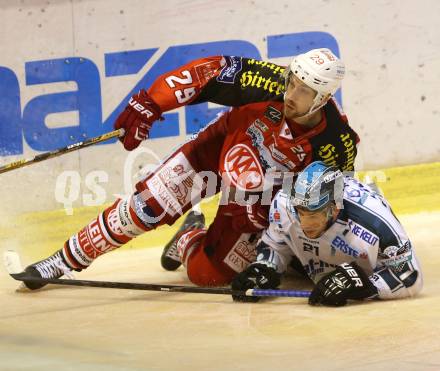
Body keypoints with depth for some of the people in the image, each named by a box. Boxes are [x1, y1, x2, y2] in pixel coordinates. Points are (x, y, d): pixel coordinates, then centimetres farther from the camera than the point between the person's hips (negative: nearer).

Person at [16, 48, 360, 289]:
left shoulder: (336, 145, -28)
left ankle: (189, 241, 27)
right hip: (220, 148, 0)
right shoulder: (273, 83, -30)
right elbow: (209, 72, -23)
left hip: (262, 197, 0)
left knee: (206, 274, -10)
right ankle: (65, 260, 3)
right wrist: (149, 104, -27)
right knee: (147, 206, -12)